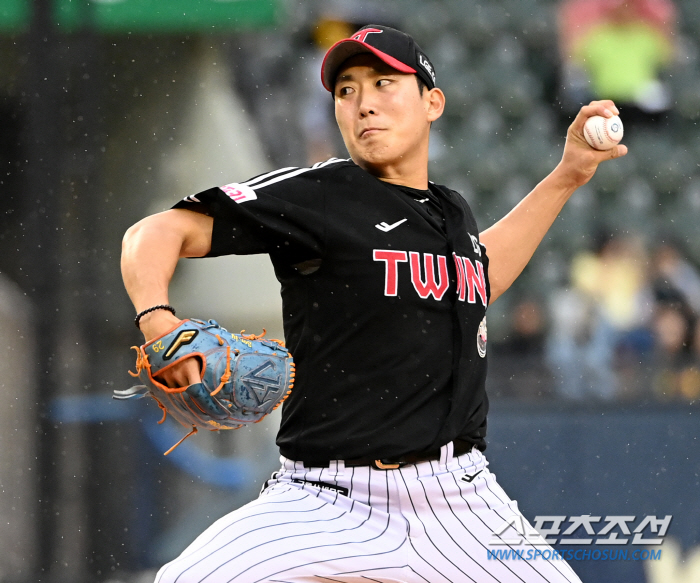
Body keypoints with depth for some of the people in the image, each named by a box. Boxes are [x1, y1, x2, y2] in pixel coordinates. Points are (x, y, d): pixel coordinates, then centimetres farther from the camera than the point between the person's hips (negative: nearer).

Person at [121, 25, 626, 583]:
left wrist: (568, 176, 33)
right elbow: (158, 232, -10)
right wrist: (157, 320, -31)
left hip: (459, 501, 5)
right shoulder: (315, 195, -5)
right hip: (328, 504, -5)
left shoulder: (452, 211, 14)